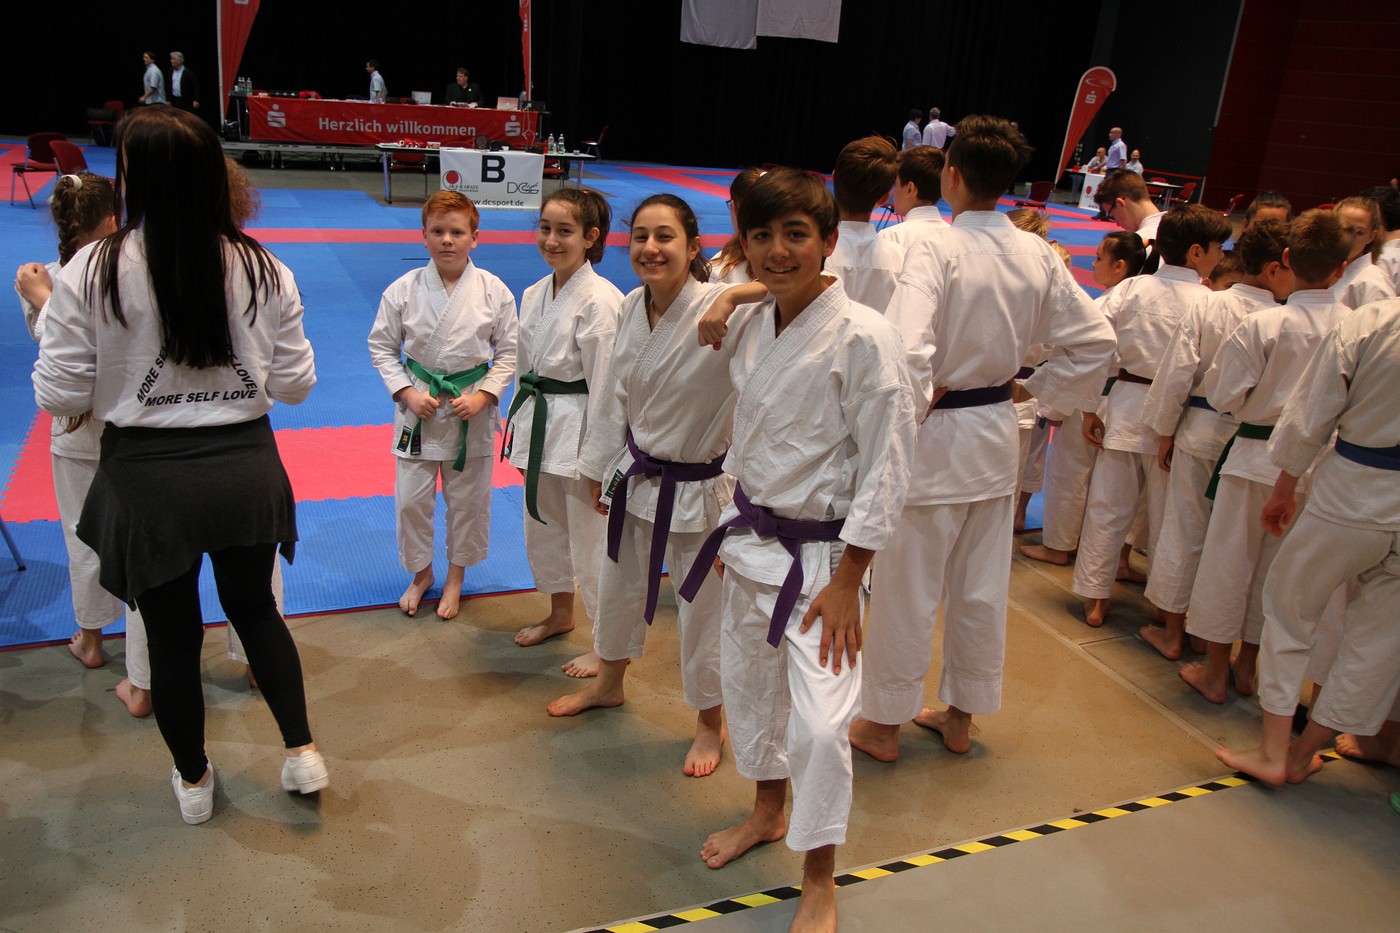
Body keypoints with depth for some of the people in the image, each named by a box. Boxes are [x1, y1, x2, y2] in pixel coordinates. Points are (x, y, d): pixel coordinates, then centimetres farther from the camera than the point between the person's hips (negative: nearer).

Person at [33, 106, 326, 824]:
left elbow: (60, 395, -6)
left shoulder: (90, 273, -13)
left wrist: (49, 313, 9)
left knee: (170, 634, 17)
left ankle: (192, 780, 36)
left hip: (147, 479, -2)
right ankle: (302, 752, 27)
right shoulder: (263, 271, -6)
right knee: (256, 609, 25)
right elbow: (295, 384, 0)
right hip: (245, 469, 2)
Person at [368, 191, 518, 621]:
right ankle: (421, 573, 32)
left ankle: (456, 575, 32)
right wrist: (406, 392, -9)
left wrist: (484, 395, -11)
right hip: (418, 405, 1)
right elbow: (382, 345, 3)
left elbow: (509, 350, 0)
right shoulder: (404, 289, -6)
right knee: (412, 498, 7)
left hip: (472, 407, 0)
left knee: (468, 499, 10)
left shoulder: (494, 291, -7)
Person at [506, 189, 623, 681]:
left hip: (580, 430, -8)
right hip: (538, 425, 8)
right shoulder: (534, 294, 7)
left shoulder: (600, 300, -17)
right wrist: (520, 430, 16)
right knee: (542, 526, 21)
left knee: (590, 537, 2)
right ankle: (560, 613, 43)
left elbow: (604, 383, -18)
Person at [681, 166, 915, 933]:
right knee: (747, 683, 20)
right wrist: (735, 527, 15)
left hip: (819, 552, -7)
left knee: (819, 721, -7)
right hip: (749, 538, 7)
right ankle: (767, 812, 47)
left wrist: (846, 582, -16)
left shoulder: (863, 337, -19)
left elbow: (886, 468, -17)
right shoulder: (750, 325, 1)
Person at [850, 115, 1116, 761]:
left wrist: (912, 413, -15)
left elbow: (905, 351, -32)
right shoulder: (1038, 255, -1)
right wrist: (1040, 391, 10)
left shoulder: (936, 251, -19)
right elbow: (1095, 339, 4)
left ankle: (882, 724, 24)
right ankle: (960, 717, 34)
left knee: (906, 588, 8)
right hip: (997, 434, 6)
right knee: (981, 588, 17)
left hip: (935, 438, -6)